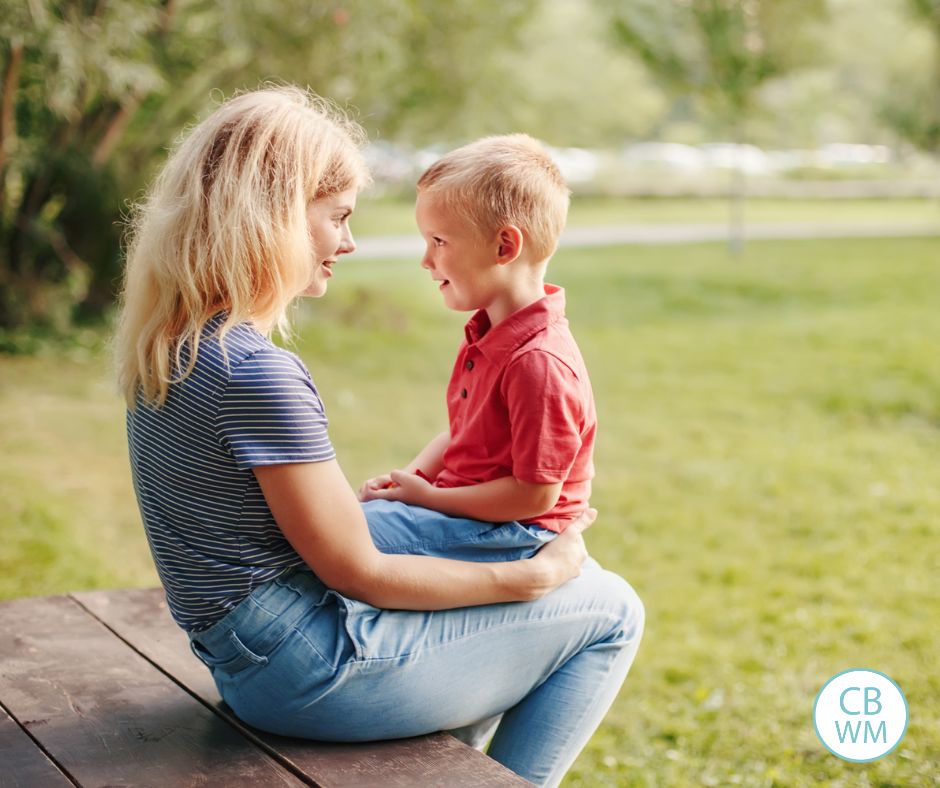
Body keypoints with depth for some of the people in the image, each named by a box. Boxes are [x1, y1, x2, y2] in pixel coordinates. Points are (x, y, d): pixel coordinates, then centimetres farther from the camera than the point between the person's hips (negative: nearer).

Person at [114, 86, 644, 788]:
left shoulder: (168, 340, 4)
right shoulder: (258, 373, -26)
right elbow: (357, 572, -19)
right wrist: (534, 576, -10)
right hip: (309, 673, -9)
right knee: (611, 612, 0)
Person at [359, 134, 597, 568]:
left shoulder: (539, 361, -25)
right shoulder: (488, 333, 9)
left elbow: (535, 495, -25)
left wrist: (429, 497, -17)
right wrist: (410, 478, 2)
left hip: (513, 532, -10)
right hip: (464, 507, 10)